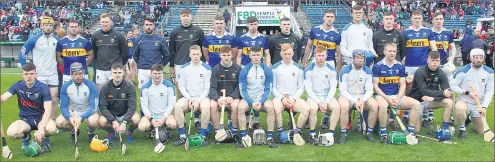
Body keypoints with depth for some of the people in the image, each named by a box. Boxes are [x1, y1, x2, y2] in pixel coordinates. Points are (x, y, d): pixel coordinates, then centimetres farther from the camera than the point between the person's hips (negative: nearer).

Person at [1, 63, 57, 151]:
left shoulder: (43, 88, -15)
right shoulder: (18, 86, -4)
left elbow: (48, 110, -22)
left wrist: (41, 128, -36)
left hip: (41, 118, -2)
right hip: (25, 119, 2)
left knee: (51, 129, -35)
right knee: (11, 133, -29)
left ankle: (44, 137, 5)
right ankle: (26, 137, 9)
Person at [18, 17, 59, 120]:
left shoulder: (56, 40, 4)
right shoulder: (34, 40, -7)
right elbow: (22, 54, -1)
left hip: (53, 75, 3)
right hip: (39, 75, -3)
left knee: (54, 100, 2)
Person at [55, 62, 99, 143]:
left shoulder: (91, 86, -17)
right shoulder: (65, 87, -9)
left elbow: (93, 107, -19)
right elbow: (63, 107, -8)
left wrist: (80, 118, -35)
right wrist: (70, 118, -29)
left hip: (88, 112, -3)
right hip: (72, 113, 3)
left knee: (93, 121, -36)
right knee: (59, 122, -24)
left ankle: (91, 132, 2)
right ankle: (74, 130, 10)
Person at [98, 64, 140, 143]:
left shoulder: (129, 87, -15)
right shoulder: (105, 88, -12)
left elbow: (132, 106, -19)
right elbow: (102, 107, -14)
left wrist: (124, 122, -32)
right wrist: (113, 121, -27)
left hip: (126, 114, -1)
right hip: (110, 115, 1)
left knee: (136, 120, -31)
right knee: (101, 122, -29)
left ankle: (130, 131, 6)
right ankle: (111, 132, 7)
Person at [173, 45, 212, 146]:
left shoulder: (207, 68, -1)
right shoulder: (184, 68, 5)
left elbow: (207, 88, -3)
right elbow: (181, 86, 5)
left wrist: (198, 101, -14)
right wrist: (189, 98, -9)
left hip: (202, 97, -2)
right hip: (188, 97, 2)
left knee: (206, 107, -35)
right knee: (178, 106, -29)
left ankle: (203, 136, -22)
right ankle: (182, 136, -20)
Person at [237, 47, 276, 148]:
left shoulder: (267, 70, 0)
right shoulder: (244, 71, -2)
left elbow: (268, 89, -1)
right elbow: (243, 90, -4)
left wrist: (261, 102, -17)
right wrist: (251, 103, -19)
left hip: (262, 98, 0)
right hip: (248, 98, 0)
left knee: (270, 107, -31)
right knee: (240, 107, -32)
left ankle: (270, 138, -24)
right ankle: (243, 138, -26)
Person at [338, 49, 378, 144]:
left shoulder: (367, 71, 1)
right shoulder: (345, 70, -7)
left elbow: (369, 90, -1)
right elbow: (343, 90, -10)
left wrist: (362, 101, -21)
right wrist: (354, 101, -23)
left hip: (363, 97, 3)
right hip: (347, 96, -3)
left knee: (375, 105, -25)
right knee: (344, 106, -36)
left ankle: (369, 133, -8)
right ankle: (343, 134, -21)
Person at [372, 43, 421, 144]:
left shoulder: (400, 66, 8)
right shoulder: (378, 66, -3)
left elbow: (402, 85, 7)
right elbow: (375, 86, -6)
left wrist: (397, 99, -9)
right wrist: (387, 98, -16)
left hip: (397, 96, 5)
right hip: (381, 95, -4)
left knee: (417, 104, -15)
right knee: (383, 105, -38)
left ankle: (410, 133, -7)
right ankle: (383, 134, -22)